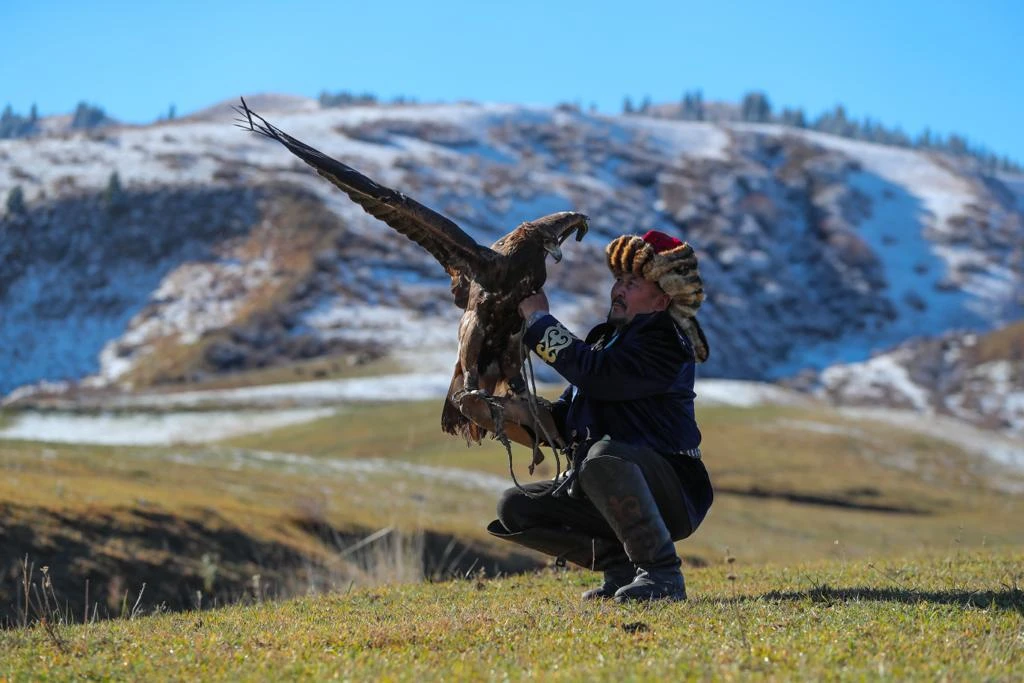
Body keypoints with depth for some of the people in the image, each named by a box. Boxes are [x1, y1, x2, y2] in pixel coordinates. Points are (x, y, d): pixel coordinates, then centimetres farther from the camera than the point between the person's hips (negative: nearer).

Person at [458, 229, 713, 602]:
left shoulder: (665, 343, -12)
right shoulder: (608, 337, 16)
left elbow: (595, 374, -28)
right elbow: (562, 423, 13)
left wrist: (539, 319, -16)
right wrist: (510, 414, -6)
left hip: (670, 497, -9)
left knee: (605, 455, -39)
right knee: (514, 508, 3)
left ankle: (661, 575, -26)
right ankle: (622, 568, 0)